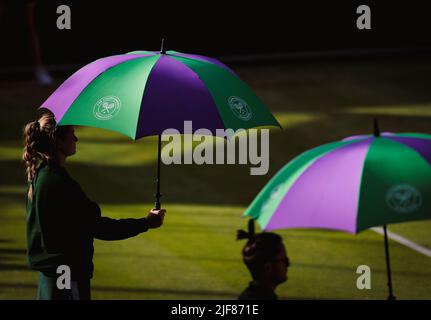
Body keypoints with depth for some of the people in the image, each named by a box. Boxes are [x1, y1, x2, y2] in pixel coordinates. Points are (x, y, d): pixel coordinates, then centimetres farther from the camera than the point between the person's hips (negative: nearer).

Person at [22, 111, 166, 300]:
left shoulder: (38, 176, 7)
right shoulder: (60, 183, -22)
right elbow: (96, 227, -20)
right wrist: (145, 223, -13)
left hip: (48, 271, 10)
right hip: (67, 271, -10)